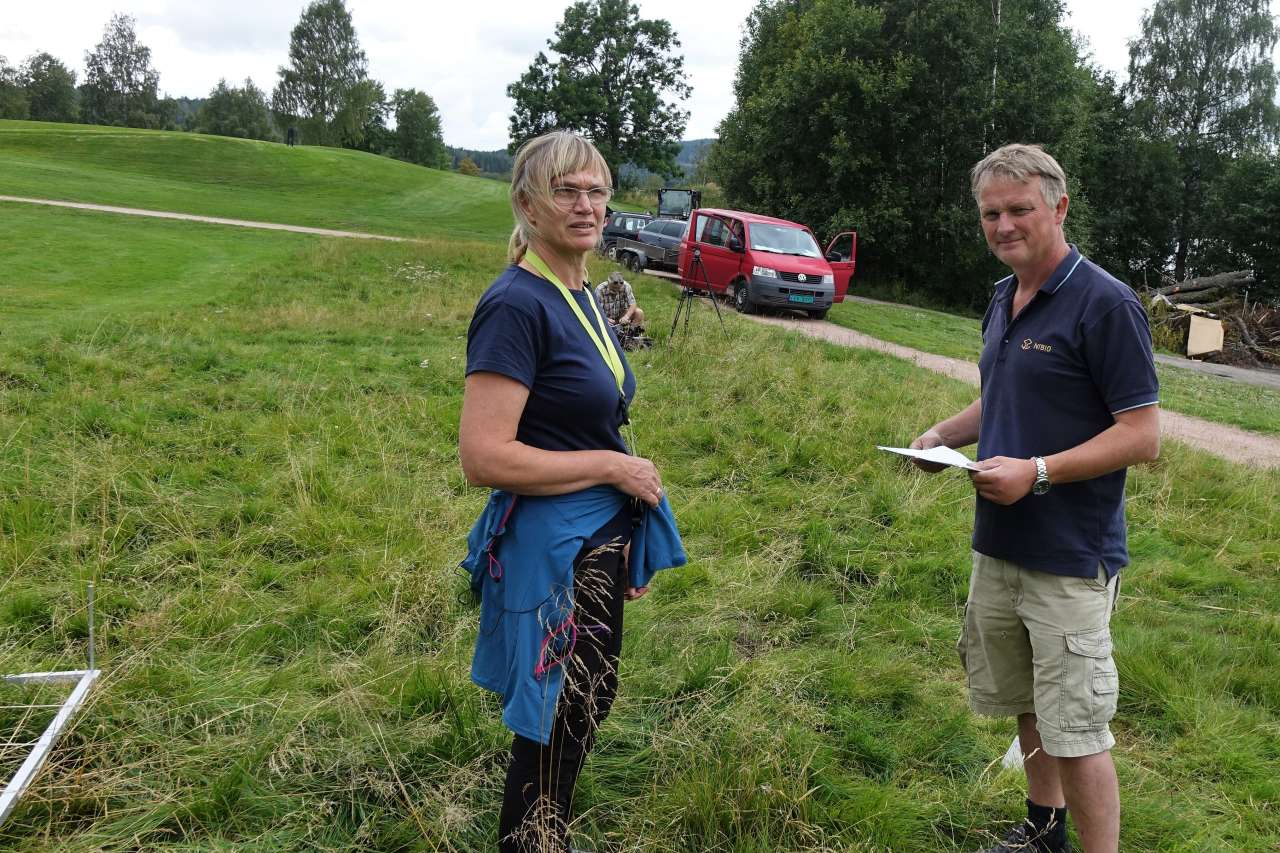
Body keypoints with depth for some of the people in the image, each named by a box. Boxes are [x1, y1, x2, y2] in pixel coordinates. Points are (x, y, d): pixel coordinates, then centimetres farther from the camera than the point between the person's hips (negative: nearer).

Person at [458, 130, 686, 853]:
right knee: (557, 727, 7)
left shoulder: (585, 297, 8)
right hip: (549, 548, -9)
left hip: (600, 538, 9)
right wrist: (614, 467, -19)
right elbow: (483, 457, -27)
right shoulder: (516, 305, -20)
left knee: (590, 704, 23)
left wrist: (631, 543, 17)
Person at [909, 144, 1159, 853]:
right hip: (998, 545, 8)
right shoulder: (1002, 299, 9)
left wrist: (1038, 471, -25)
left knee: (1075, 730, 0)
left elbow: (1143, 435, -16)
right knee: (1025, 703, 21)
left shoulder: (1105, 304, -15)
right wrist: (944, 434, 3)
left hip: (1071, 559, -8)